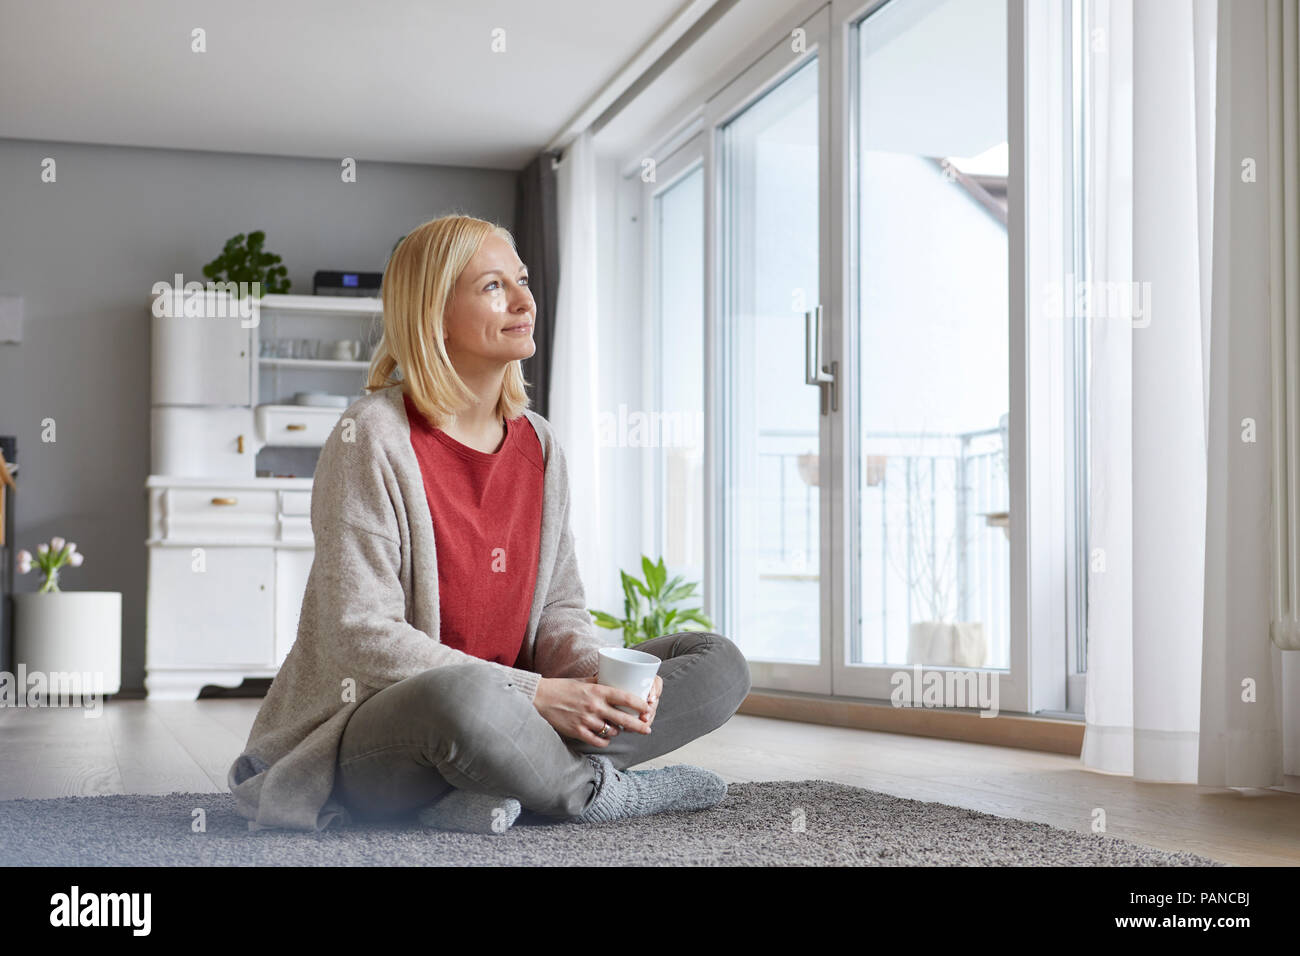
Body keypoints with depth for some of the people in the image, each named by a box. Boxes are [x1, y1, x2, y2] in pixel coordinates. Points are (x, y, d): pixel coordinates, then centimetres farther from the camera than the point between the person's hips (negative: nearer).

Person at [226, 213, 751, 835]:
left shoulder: (539, 445, 8)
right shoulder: (372, 439, -13)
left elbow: (558, 608, 9)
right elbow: (362, 637, -19)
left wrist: (599, 675, -15)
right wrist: (536, 695, -23)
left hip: (499, 713, 7)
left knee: (720, 664, -3)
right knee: (467, 698, -42)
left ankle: (497, 796, -18)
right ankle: (599, 792, -10)